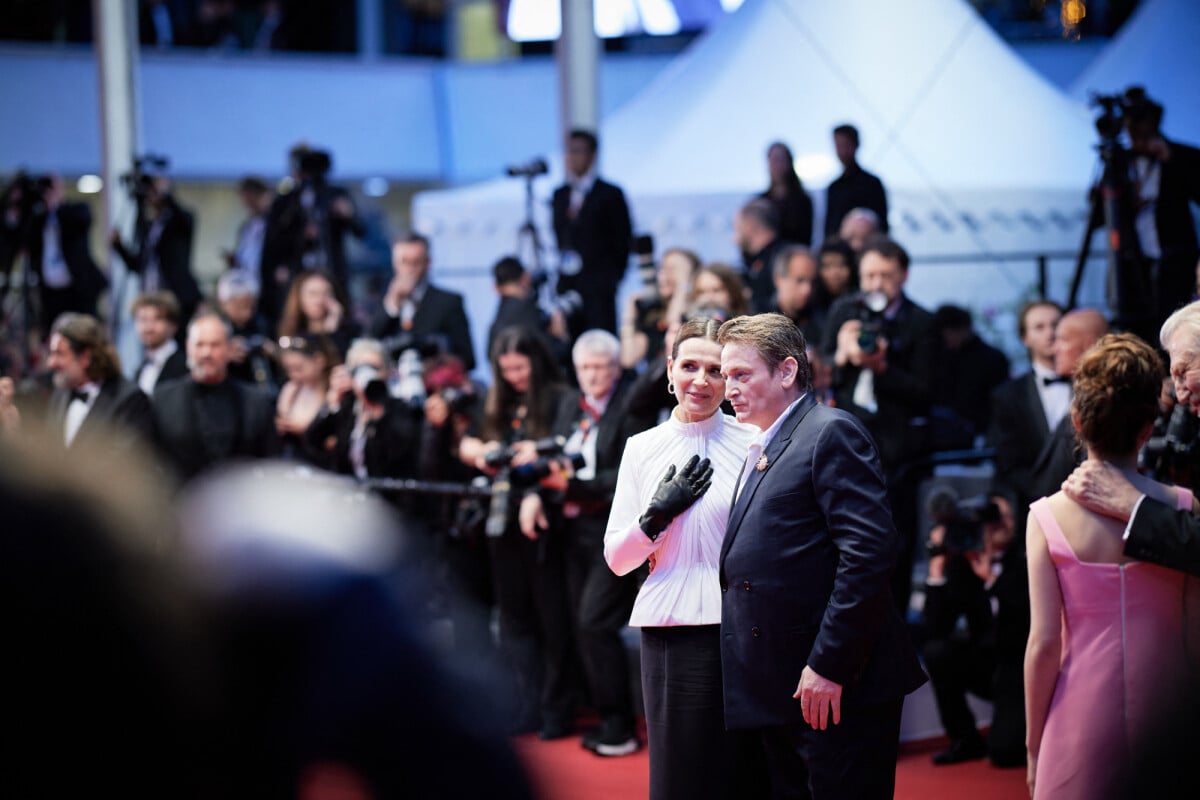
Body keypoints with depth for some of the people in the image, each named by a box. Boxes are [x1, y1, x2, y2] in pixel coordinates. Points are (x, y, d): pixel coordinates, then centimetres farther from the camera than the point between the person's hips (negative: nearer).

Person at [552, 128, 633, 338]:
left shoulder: (610, 194, 0)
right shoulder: (560, 195, 15)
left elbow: (622, 239, -1)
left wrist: (612, 277, -4)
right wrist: (563, 263, 7)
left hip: (598, 284, -5)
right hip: (567, 285, 5)